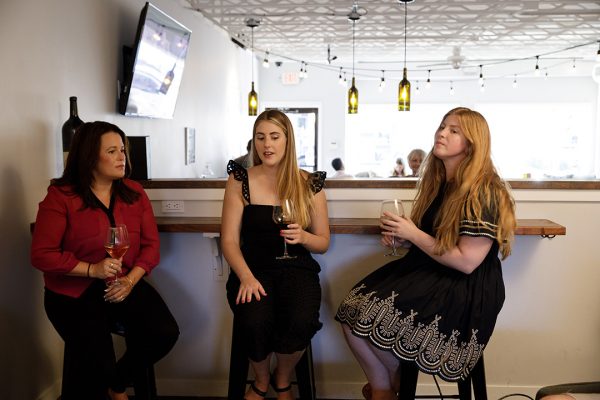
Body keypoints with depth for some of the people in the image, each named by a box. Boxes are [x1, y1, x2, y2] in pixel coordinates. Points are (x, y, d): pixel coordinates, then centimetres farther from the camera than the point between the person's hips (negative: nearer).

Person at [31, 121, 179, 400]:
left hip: (125, 284, 4)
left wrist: (130, 280, -15)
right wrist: (92, 269, -21)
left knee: (165, 333, -16)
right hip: (74, 292, -4)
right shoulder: (60, 197, -9)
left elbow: (151, 244, 1)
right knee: (95, 364, -22)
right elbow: (42, 255, -11)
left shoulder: (134, 192, 3)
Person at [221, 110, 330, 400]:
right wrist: (246, 277, -18)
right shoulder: (240, 180, 3)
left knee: (301, 321, -30)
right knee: (256, 321, -30)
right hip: (253, 268, 0)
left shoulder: (309, 184, 5)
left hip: (297, 268, 1)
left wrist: (302, 236, -14)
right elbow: (229, 240, -1)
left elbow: (323, 243, 10)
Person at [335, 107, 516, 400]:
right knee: (351, 312, -12)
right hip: (427, 272, 8)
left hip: (465, 292, -8)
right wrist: (399, 236, 2)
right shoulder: (439, 183, 11)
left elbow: (466, 261, -20)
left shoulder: (483, 194, -16)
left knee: (374, 317, -21)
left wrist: (413, 234, -16)